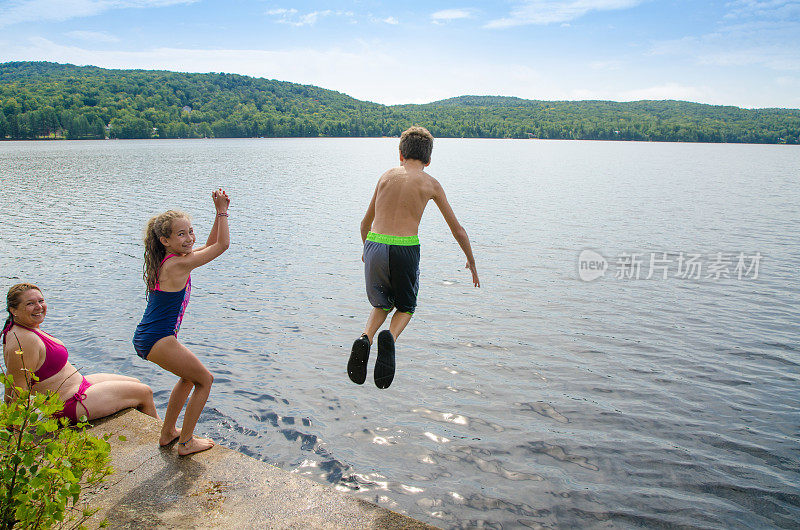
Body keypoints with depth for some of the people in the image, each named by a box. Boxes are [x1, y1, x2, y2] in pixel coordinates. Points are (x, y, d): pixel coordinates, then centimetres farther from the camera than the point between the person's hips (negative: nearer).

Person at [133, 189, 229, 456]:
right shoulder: (178, 264, -20)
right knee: (205, 379, 9)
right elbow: (223, 245, -15)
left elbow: (211, 244, 17)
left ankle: (168, 432, 39)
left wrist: (220, 212, 7)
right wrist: (222, 211, -9)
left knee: (190, 375, 29)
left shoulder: (168, 260, 7)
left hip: (145, 338, 10)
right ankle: (186, 442, 17)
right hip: (157, 341, -10)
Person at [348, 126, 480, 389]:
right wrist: (471, 262, 29)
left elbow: (366, 222, 25)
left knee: (382, 305, 25)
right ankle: (390, 337, -10)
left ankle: (365, 339, -4)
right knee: (405, 307, 22)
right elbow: (458, 230, 14)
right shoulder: (430, 183, 9)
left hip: (375, 247, 2)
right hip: (405, 250, -2)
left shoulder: (387, 175, 16)